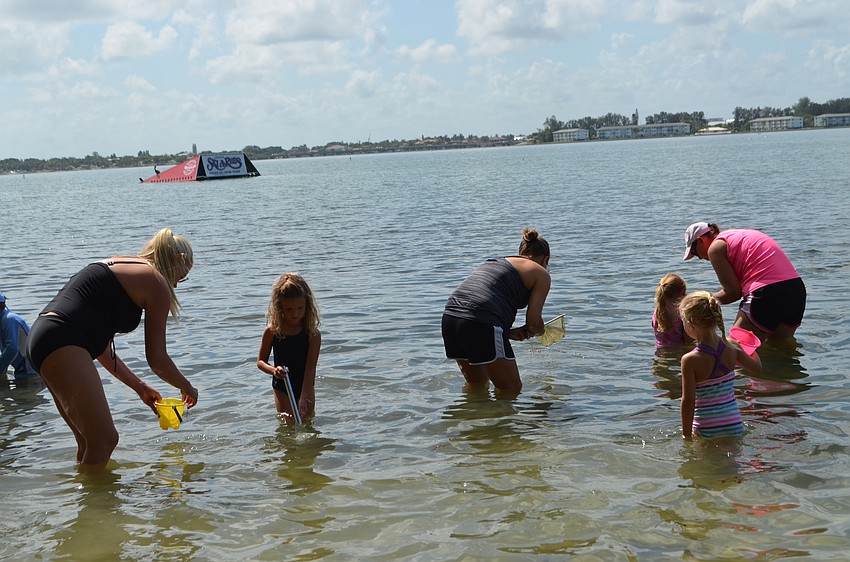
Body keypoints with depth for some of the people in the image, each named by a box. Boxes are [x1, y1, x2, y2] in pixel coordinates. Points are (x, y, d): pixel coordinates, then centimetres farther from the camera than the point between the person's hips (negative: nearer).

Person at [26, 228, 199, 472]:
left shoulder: (116, 266, 26)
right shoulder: (156, 282, 0)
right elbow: (157, 359, 3)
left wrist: (139, 386, 36)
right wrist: (187, 388, 21)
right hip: (63, 345, -10)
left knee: (90, 441, 19)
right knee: (105, 440, -4)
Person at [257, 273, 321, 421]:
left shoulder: (313, 334, -16)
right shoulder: (272, 331, -12)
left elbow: (310, 368, -19)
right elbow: (260, 361, -2)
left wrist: (304, 398, -27)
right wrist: (273, 370, -25)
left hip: (305, 386, 0)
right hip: (282, 387, 0)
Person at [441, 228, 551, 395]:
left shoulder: (493, 262, 31)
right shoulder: (541, 274, 11)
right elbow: (533, 320, 2)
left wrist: (510, 333, 24)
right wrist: (537, 331, 26)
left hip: (449, 318, 8)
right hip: (482, 325, -8)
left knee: (477, 385, 28)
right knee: (512, 389, 10)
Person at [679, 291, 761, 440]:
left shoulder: (690, 360, -16)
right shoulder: (732, 349, -1)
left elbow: (688, 401, -13)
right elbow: (757, 367, 17)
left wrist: (687, 436, -4)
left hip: (707, 430, -4)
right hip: (735, 426, 5)